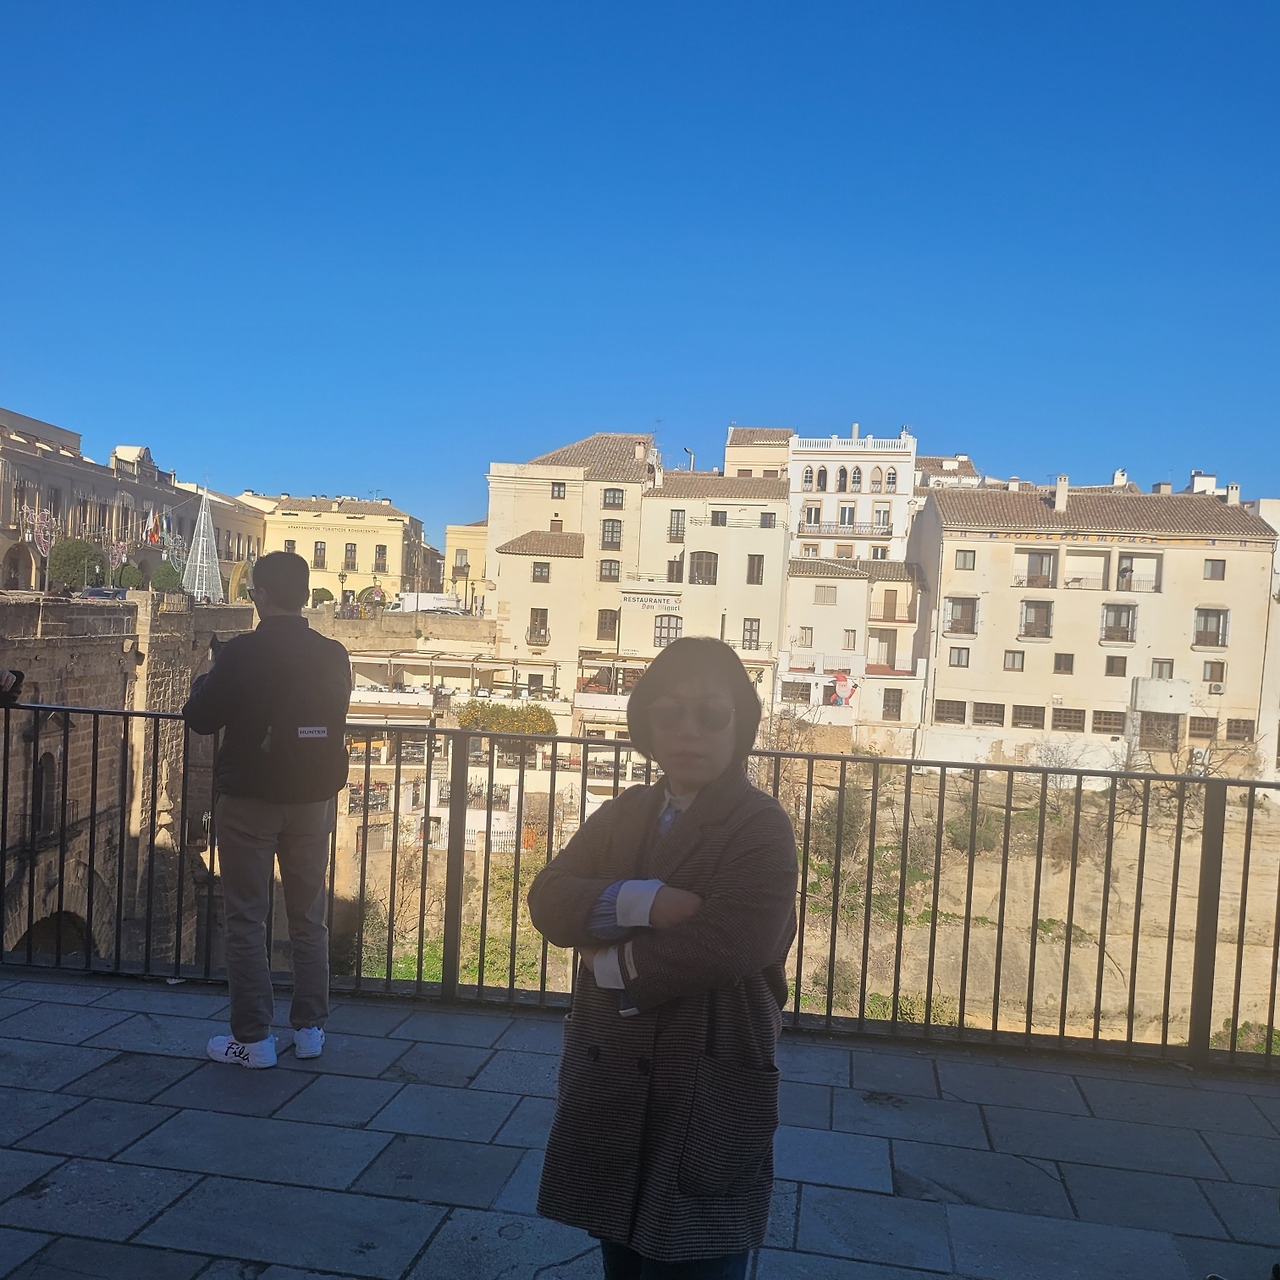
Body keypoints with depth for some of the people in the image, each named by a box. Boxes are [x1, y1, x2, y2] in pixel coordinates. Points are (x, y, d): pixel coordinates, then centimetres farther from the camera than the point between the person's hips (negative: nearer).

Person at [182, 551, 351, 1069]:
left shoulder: (241, 654, -14)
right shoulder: (333, 656, -4)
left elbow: (200, 718, -6)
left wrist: (212, 673, 12)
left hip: (249, 800, -3)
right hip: (313, 802, 4)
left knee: (246, 920, 7)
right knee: (308, 918, 13)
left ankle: (253, 1037, 10)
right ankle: (310, 1028, 21)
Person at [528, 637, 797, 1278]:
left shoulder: (760, 825, -11)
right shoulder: (624, 814, 6)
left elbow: (725, 946, -24)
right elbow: (549, 900, -6)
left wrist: (612, 961, -11)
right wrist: (646, 902, -22)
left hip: (707, 1091, -5)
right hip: (608, 1081, 5)